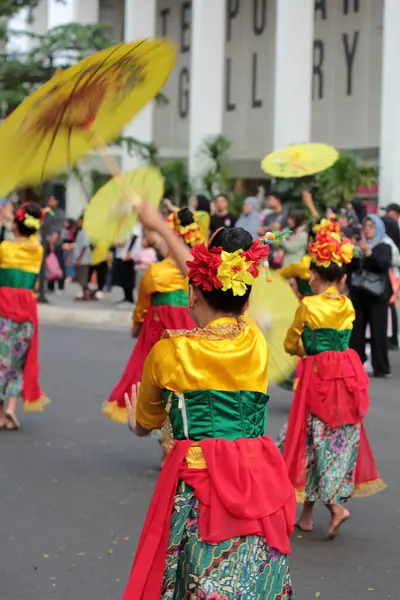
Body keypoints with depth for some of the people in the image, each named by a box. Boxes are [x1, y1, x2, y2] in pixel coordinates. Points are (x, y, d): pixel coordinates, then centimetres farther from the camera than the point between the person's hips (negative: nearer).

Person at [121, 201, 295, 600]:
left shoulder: (169, 352, -4)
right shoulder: (256, 342, 6)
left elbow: (144, 426, 14)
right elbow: (216, 288, 25)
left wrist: (134, 417, 40)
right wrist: (160, 227, 37)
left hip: (198, 481, -4)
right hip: (261, 479, 4)